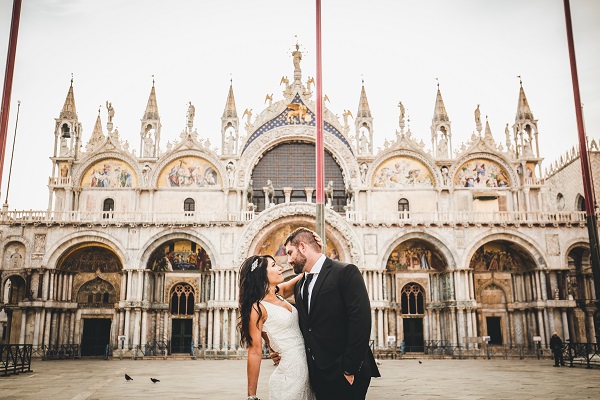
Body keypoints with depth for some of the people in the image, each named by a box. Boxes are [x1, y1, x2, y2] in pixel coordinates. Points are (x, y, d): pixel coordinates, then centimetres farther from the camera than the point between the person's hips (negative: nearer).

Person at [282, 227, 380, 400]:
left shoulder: (346, 272, -9)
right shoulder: (299, 285, 14)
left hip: (343, 374, -6)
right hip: (317, 375, 7)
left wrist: (350, 370, -19)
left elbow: (361, 322, -17)